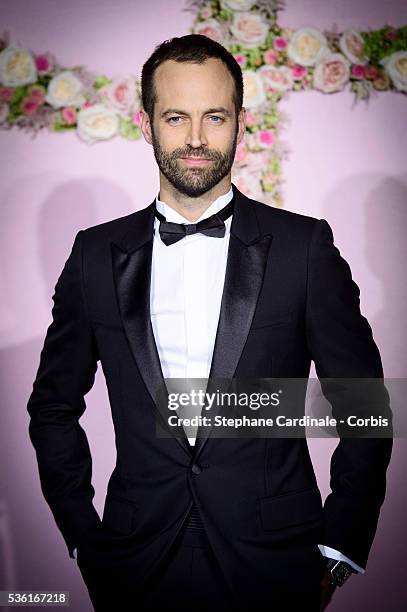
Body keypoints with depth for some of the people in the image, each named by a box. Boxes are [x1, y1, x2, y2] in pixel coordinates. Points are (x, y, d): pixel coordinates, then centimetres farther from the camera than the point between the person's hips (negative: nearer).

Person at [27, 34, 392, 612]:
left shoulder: (306, 245, -5)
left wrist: (337, 552, -2)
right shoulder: (97, 254, 1)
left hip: (273, 566, -1)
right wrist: (85, 539, 4)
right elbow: (54, 407, 9)